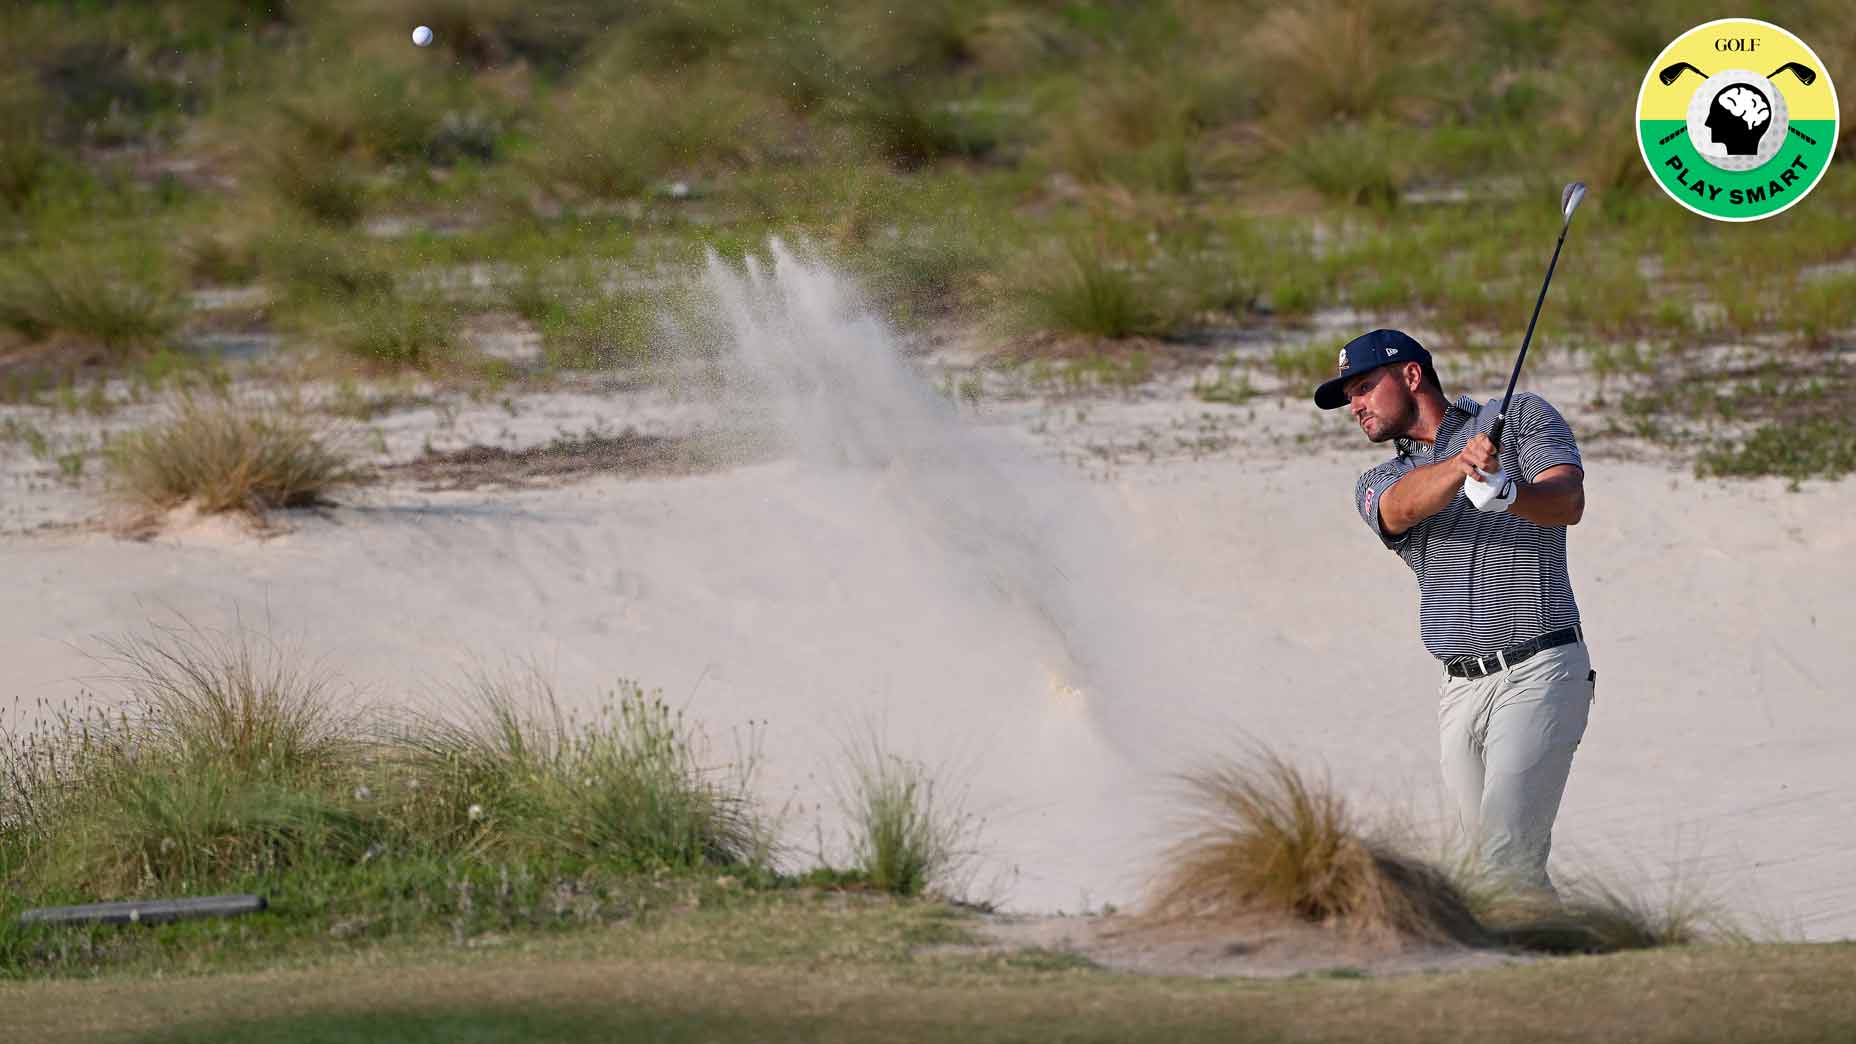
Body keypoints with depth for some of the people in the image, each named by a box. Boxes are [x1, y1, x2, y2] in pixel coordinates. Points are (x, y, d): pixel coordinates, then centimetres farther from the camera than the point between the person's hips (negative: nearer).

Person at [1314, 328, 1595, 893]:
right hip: (1460, 691, 5)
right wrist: (1462, 463, -31)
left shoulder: (1523, 416, 8)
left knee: (1509, 851, -19)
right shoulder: (1378, 484, 18)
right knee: (1487, 851, 2)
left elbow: (1568, 502, -10)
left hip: (1540, 673, -5)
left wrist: (1508, 492, -33)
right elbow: (1404, 507, -8)